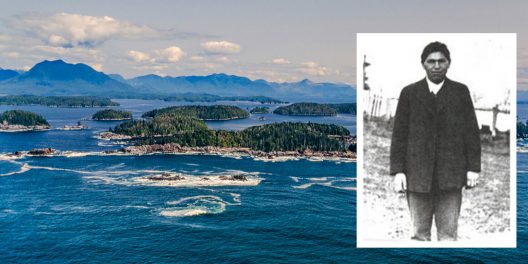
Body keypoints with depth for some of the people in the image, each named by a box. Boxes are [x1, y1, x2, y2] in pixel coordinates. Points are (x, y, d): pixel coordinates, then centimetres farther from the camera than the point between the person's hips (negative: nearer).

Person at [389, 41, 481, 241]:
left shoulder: (460, 92, 8)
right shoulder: (409, 93, 7)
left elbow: (471, 131, 7)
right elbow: (399, 133, 3)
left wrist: (473, 167, 0)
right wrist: (397, 170, -3)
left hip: (451, 174, 0)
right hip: (417, 174, 0)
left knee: (448, 233, 3)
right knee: (420, 233, 6)